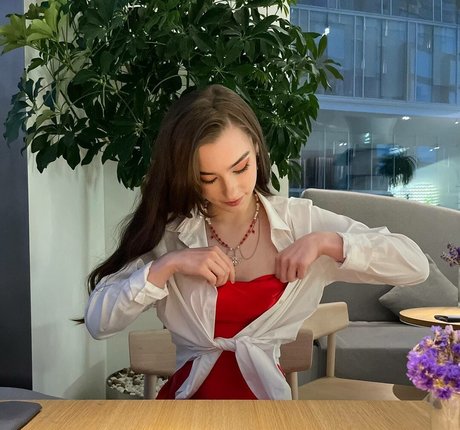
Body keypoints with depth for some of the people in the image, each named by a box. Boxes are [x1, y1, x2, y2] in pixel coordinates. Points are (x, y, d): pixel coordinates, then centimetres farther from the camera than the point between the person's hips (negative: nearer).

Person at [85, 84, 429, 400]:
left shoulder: (300, 220, -4)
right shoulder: (168, 234, -4)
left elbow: (416, 265, -3)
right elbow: (98, 321, -8)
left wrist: (324, 242, -15)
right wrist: (167, 265, -18)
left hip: (267, 390, 1)